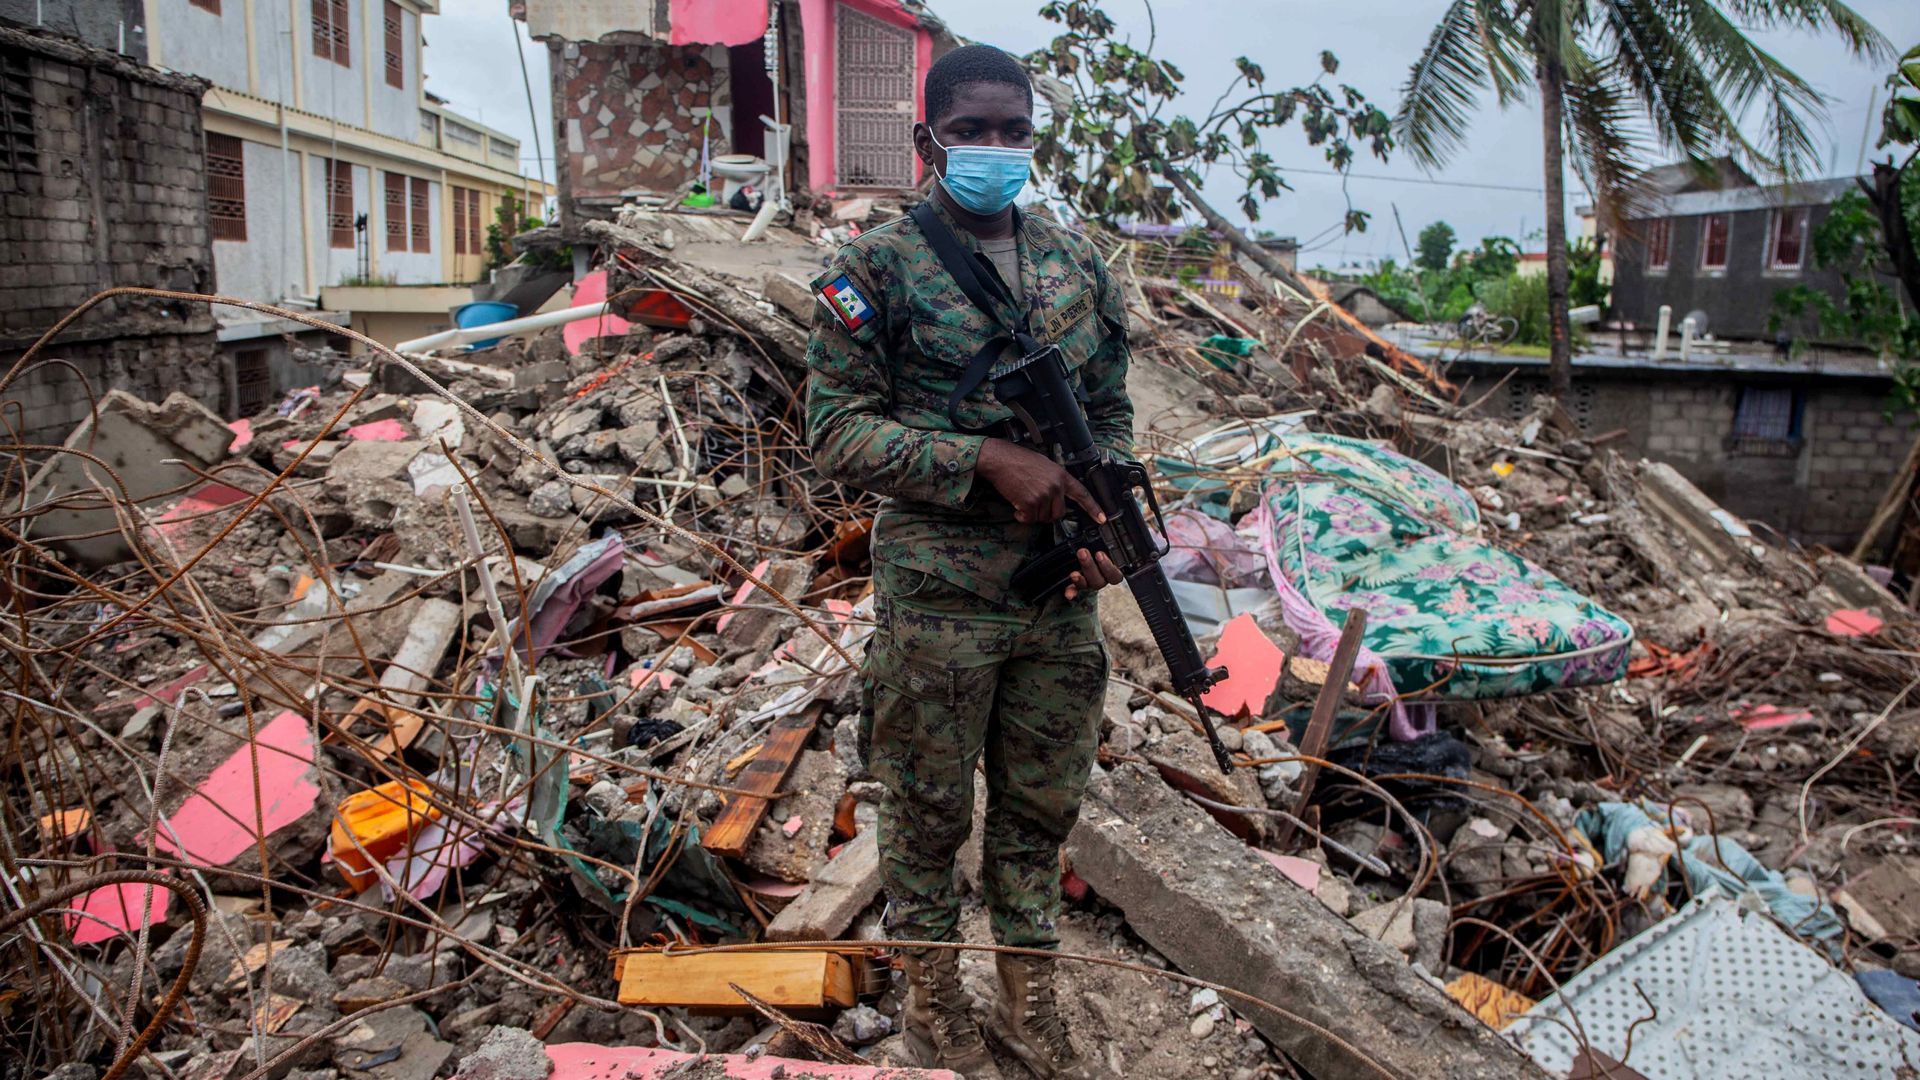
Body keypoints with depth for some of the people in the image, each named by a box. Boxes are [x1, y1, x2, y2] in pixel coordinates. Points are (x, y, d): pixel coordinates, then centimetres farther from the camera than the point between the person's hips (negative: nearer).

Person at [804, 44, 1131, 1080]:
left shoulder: (1079, 264, 9)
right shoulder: (877, 267, -7)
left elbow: (1110, 412, 15)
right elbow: (835, 428, -11)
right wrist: (986, 461, -21)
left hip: (1060, 596, 5)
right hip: (937, 599, -4)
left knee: (1040, 807, 16)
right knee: (929, 810, 10)